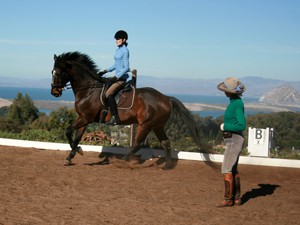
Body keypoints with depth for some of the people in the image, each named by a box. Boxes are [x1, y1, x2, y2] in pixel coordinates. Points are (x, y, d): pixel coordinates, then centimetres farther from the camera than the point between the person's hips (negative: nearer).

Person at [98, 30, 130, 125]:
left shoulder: (125, 51, -12)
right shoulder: (118, 50, 14)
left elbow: (126, 67, -16)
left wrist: (116, 77, -21)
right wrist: (105, 71, 15)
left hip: (122, 78, -10)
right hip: (117, 77, 10)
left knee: (108, 93, -24)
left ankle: (115, 118, -24)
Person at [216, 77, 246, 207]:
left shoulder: (237, 104, -20)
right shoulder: (235, 102, 11)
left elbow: (242, 126, -25)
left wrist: (225, 126, -15)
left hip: (234, 140, -10)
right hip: (232, 139, 10)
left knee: (227, 170, -6)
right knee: (233, 170, 12)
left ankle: (228, 199, -1)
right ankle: (236, 198, 17)